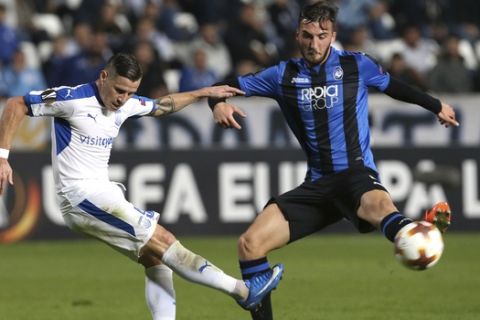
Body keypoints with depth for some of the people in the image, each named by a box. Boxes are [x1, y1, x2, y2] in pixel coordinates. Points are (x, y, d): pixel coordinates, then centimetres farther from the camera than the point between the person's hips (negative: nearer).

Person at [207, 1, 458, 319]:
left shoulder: (356, 65, 1)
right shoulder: (284, 75, 5)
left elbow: (392, 86, 20)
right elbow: (230, 86, 9)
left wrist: (436, 106, 32)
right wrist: (219, 103, -15)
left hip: (357, 173, -4)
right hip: (317, 184, 4)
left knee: (379, 205, -42)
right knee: (251, 243, -11)